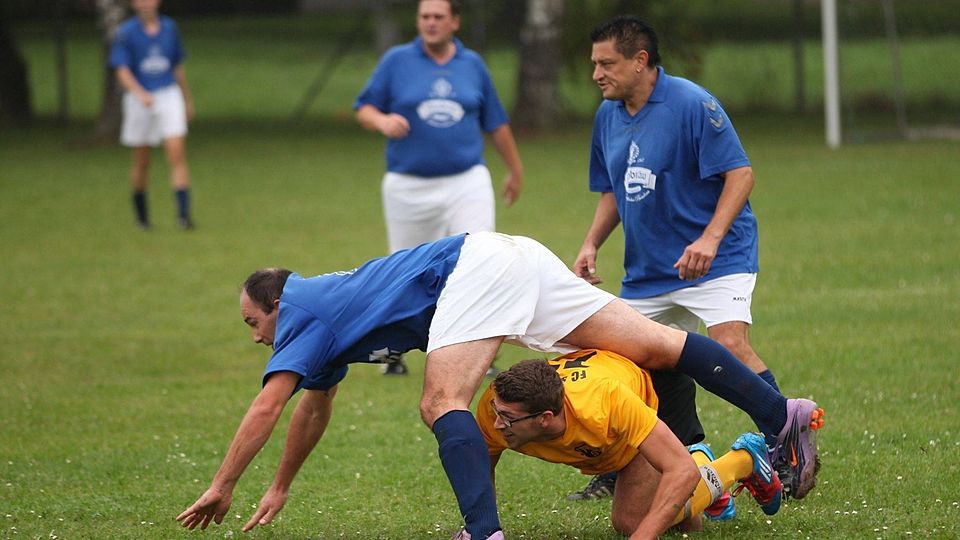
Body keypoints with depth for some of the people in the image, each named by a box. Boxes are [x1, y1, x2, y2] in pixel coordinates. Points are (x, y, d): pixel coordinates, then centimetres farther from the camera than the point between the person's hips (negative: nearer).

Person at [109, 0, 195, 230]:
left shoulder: (169, 27, 5)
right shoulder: (126, 32, -6)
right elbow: (122, 71, -14)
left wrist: (188, 99, 21)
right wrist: (140, 93, -31)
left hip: (169, 95, 2)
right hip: (138, 98, -2)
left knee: (177, 151, -13)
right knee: (142, 161, 8)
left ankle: (183, 213, -16)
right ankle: (140, 210, 30)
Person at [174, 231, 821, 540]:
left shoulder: (303, 314, 2)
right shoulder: (328, 314, 27)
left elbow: (267, 407, -7)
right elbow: (314, 408, 38)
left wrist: (222, 487, -1)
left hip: (476, 267, -9)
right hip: (513, 260, 9)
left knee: (442, 404, -19)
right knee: (655, 345, 3)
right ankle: (782, 414, -1)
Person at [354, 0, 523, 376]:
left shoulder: (472, 64, 8)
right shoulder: (396, 61, 1)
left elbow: (496, 123, 17)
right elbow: (363, 109, 3)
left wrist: (515, 169, 24)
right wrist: (382, 121, -19)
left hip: (466, 182, 1)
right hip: (409, 186, -1)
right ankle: (394, 352, 27)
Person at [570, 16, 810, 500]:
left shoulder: (692, 104, -14)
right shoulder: (608, 116, 8)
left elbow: (740, 173, -17)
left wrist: (710, 239, -28)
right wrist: (591, 244, 4)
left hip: (717, 258, -7)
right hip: (646, 271, 7)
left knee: (730, 346, -24)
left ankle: (787, 455, -17)